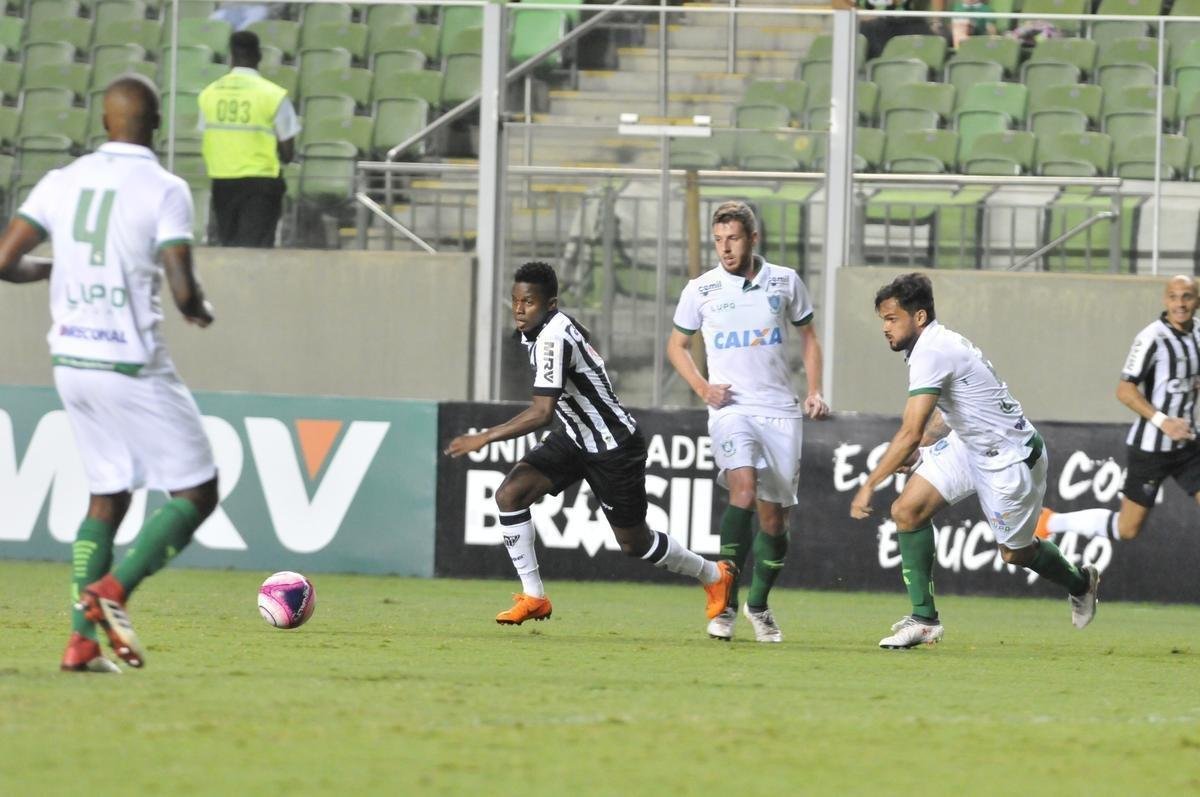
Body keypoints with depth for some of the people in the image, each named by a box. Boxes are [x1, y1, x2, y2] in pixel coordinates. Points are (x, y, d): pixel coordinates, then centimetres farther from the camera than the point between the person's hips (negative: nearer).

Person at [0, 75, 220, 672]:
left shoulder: (62, 183, 4)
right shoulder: (164, 191, -10)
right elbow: (183, 289, -18)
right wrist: (200, 310, 5)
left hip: (71, 362, 6)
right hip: (132, 365, -6)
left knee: (107, 498, 17)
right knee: (197, 494, 5)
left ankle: (83, 640, 7)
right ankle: (111, 590, -14)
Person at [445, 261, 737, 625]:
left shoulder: (553, 338, -30)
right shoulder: (534, 332, -1)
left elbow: (542, 412, -37)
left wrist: (485, 438, -34)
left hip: (613, 447, -9)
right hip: (575, 438, 9)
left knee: (635, 543, 6)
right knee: (510, 494, -11)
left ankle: (715, 575, 31)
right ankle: (533, 597, -4)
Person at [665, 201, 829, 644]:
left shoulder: (785, 282, 5)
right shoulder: (700, 290, 2)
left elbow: (808, 335, 19)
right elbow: (676, 345, 15)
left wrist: (814, 391, 6)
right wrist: (702, 388, -2)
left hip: (781, 411, 2)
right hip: (731, 409, -2)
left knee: (774, 518, 5)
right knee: (744, 488, -27)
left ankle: (759, 604, 30)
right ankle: (726, 603, -25)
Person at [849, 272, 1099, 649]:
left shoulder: (931, 353, -30)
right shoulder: (935, 343, -1)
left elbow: (911, 434, -35)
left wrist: (870, 485, -33)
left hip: (1010, 458, -9)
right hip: (968, 445, 9)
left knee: (1015, 552, 11)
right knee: (907, 509, -7)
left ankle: (1080, 583, 42)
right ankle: (924, 618, -2)